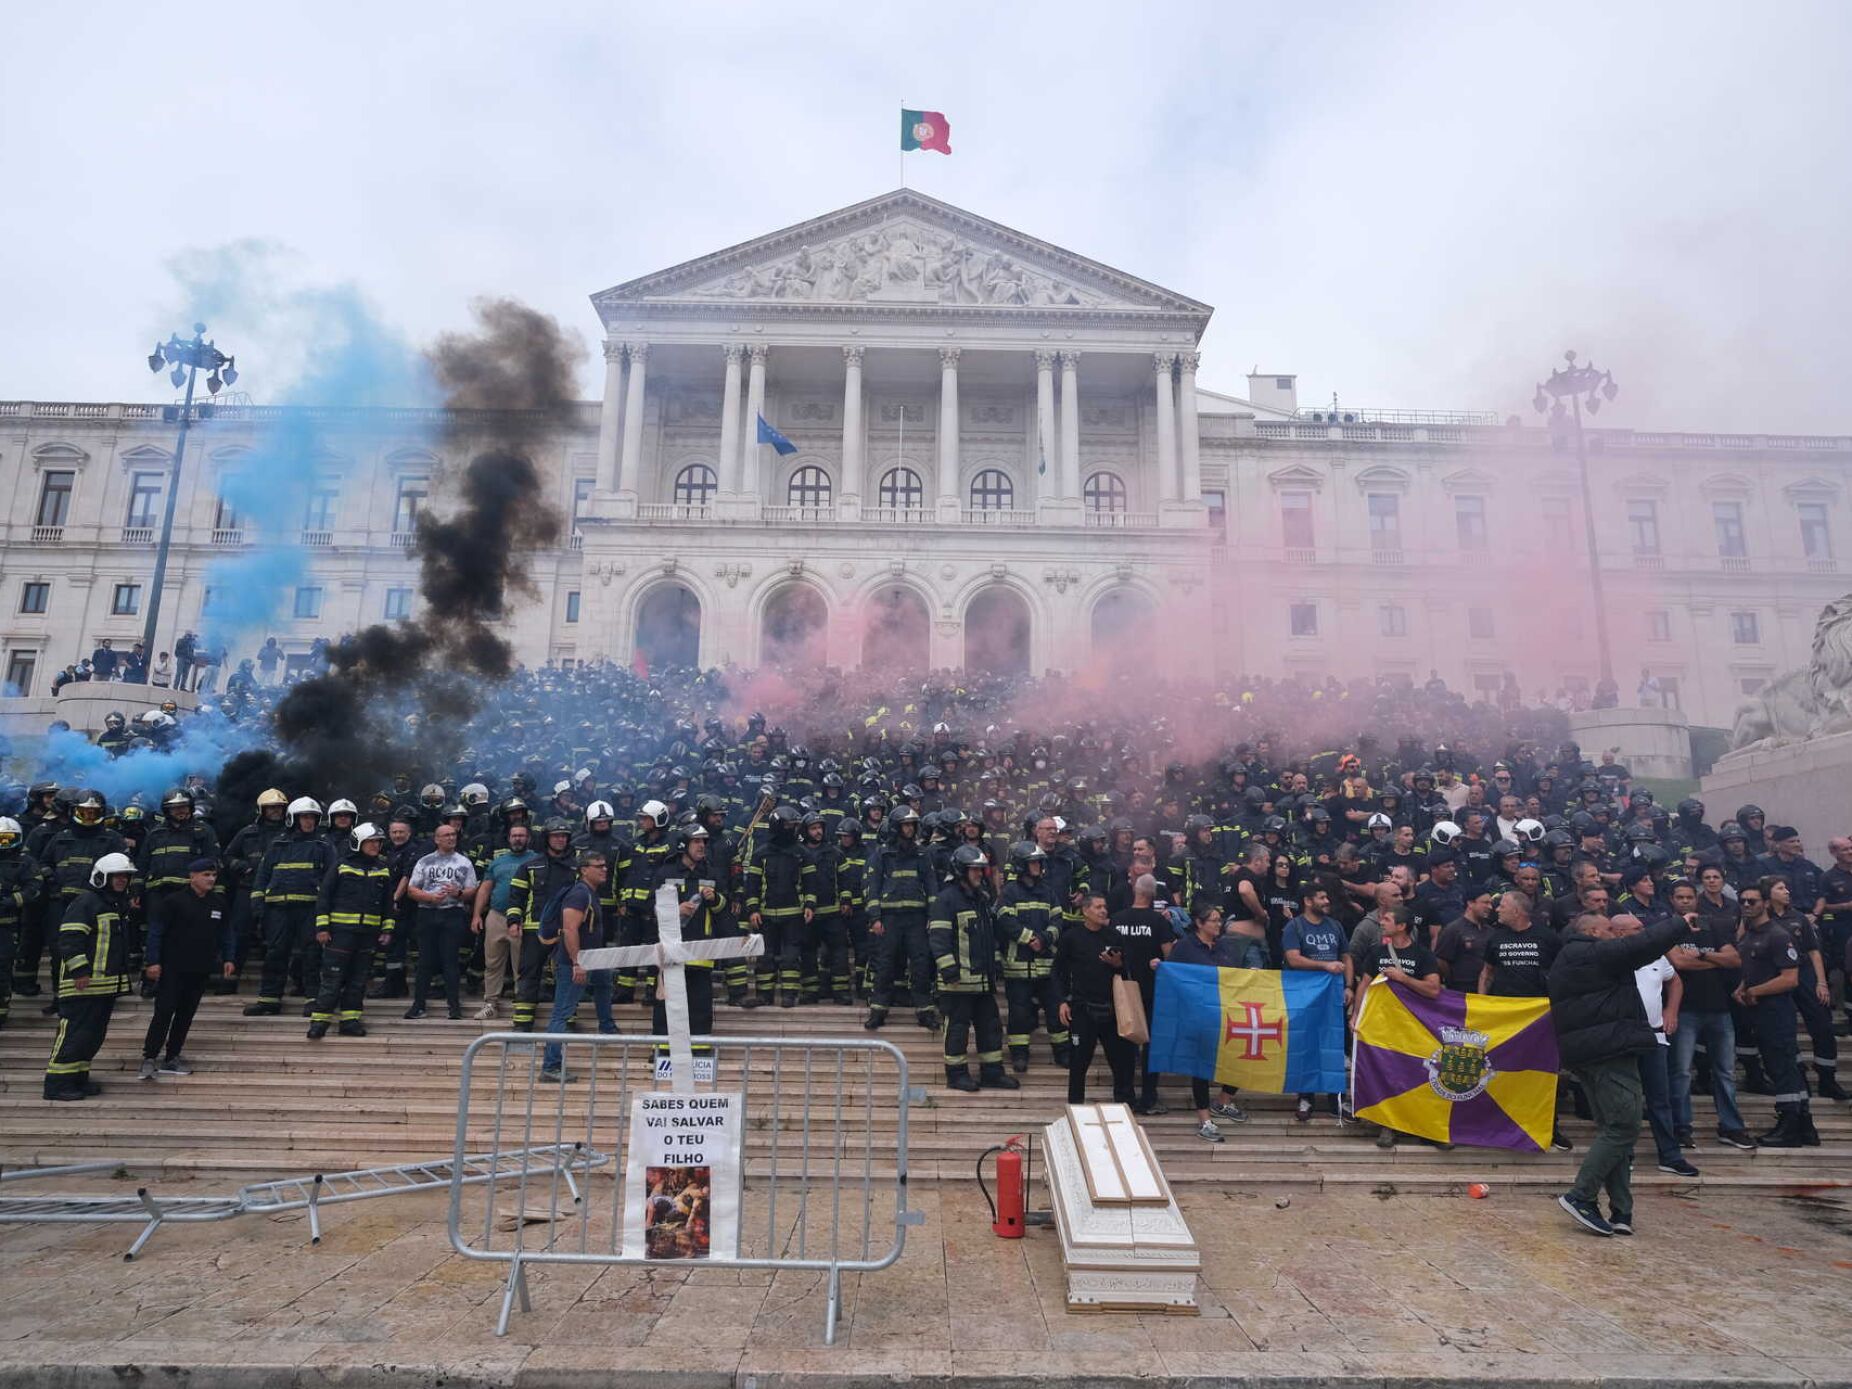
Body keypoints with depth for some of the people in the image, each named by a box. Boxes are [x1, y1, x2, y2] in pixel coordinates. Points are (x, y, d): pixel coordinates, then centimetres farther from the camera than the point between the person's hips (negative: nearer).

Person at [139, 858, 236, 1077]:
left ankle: (171, 1058, 20)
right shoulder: (174, 901, -9)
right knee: (164, 1012, -6)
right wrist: (153, 961, -13)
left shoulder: (219, 903, 7)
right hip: (172, 968, -5)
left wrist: (228, 958, 7)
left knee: (186, 1014, 10)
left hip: (201, 970, 5)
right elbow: (155, 931, -8)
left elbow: (225, 933, 15)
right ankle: (149, 1059, 3)